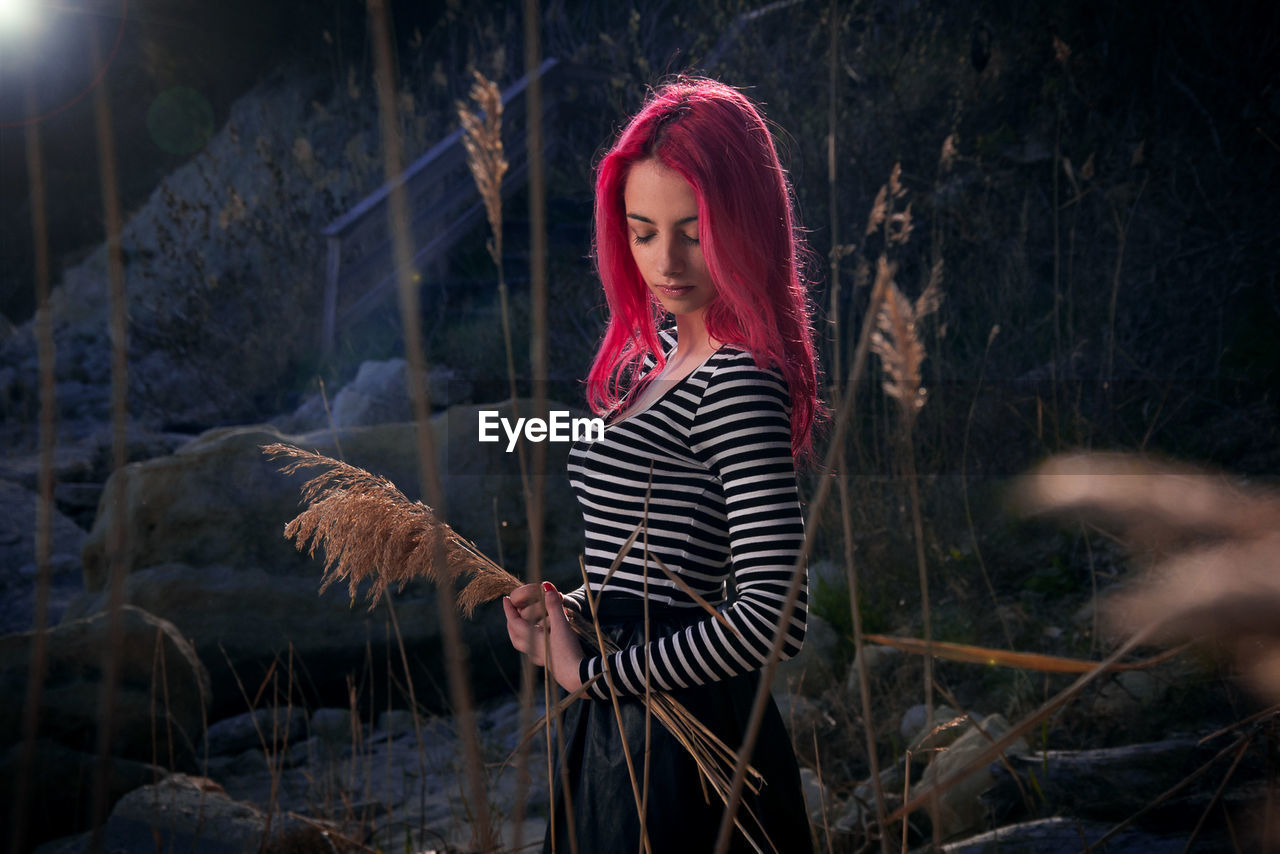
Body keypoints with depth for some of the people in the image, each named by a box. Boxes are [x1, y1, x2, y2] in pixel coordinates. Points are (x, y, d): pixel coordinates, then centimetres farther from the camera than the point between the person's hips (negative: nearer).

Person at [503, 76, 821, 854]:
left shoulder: (738, 382, -20)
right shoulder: (664, 352, 8)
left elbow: (773, 615, -28)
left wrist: (592, 673, -18)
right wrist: (572, 605, 1)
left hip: (674, 745, -9)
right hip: (623, 729, 9)